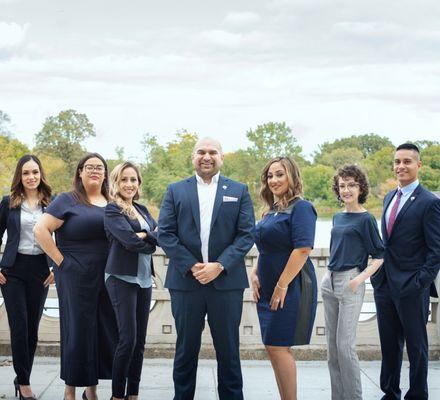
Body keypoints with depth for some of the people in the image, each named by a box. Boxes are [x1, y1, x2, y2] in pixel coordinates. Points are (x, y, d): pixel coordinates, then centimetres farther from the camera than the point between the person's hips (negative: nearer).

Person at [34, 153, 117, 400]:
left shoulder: (112, 204, 12)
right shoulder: (68, 200, -2)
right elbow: (41, 230, -9)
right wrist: (61, 261, -11)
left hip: (106, 276, 5)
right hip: (76, 276, -5)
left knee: (105, 329, 6)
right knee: (77, 329, 1)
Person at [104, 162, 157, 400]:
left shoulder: (142, 210, 15)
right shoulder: (112, 210, -5)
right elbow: (130, 241, -16)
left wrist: (145, 235, -15)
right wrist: (152, 242, -2)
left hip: (144, 279, 7)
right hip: (122, 278, -6)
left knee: (140, 340, 6)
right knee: (128, 339, -10)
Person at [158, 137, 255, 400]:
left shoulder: (239, 191, 7)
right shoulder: (176, 191, 8)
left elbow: (246, 234, 0)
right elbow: (165, 233, 1)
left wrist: (219, 265, -13)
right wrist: (191, 267, -11)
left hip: (226, 281, 0)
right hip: (186, 280, 1)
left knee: (229, 350, 6)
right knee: (186, 349, 9)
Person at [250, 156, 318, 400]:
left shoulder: (300, 207, -9)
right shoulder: (271, 211, 16)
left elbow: (303, 249, -19)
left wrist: (282, 285, -20)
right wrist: (254, 274, 6)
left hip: (290, 288, -8)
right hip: (267, 289, 8)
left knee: (277, 347, -9)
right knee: (275, 348, 9)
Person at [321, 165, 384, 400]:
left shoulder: (366, 219, -7)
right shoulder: (338, 217, 12)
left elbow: (378, 257, -6)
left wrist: (359, 279, -16)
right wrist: (329, 276, 14)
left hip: (350, 284, -7)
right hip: (330, 281, 7)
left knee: (345, 345, -8)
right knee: (332, 345, 10)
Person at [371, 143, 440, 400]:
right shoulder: (389, 198, 13)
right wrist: (378, 273, 10)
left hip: (411, 288, -7)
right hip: (384, 283, 7)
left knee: (416, 346, 7)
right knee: (389, 344, 15)